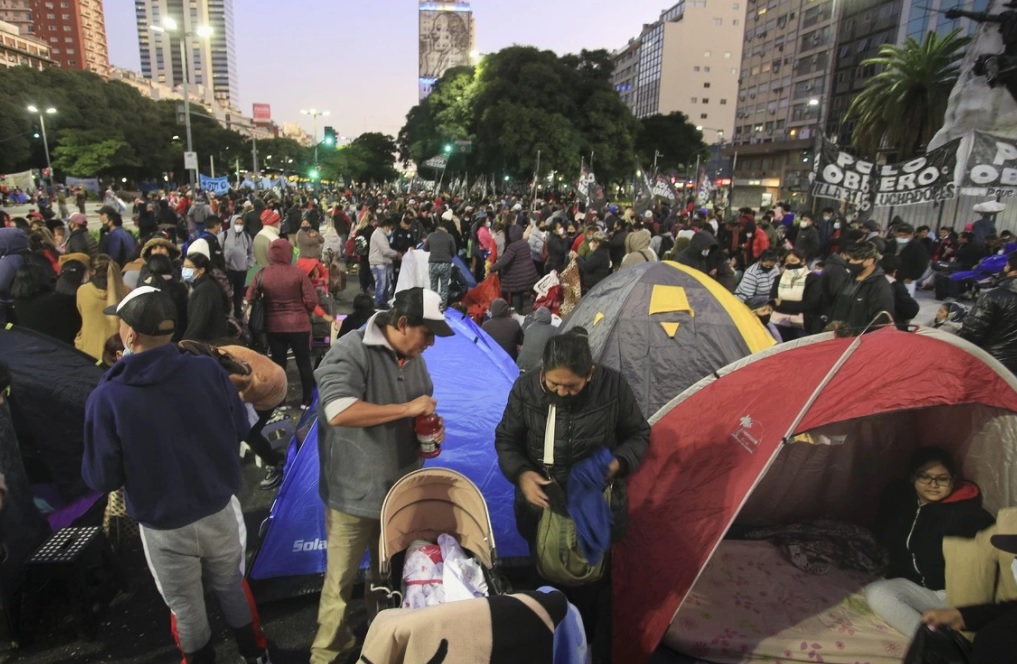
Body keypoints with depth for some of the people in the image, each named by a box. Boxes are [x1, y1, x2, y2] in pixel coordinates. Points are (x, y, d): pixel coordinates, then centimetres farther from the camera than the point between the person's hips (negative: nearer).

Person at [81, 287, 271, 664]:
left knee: (185, 608, 22)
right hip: (221, 509, 3)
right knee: (232, 587, 27)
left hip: (164, 526, -2)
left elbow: (101, 479, -12)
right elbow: (241, 429, -2)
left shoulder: (106, 397, -21)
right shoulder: (209, 371, -16)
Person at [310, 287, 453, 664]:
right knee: (341, 580, 11)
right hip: (354, 493, -6)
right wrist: (407, 408, -28)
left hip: (401, 490, 6)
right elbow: (339, 412, -33)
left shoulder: (414, 358, 3)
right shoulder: (351, 351, -19)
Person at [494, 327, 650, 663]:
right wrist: (521, 474, -20)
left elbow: (638, 436, -1)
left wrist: (617, 463, -20)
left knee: (594, 587, 11)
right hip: (542, 508, 1)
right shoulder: (526, 388, -14)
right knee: (548, 586, 14)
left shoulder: (613, 386, -16)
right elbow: (506, 441, -2)